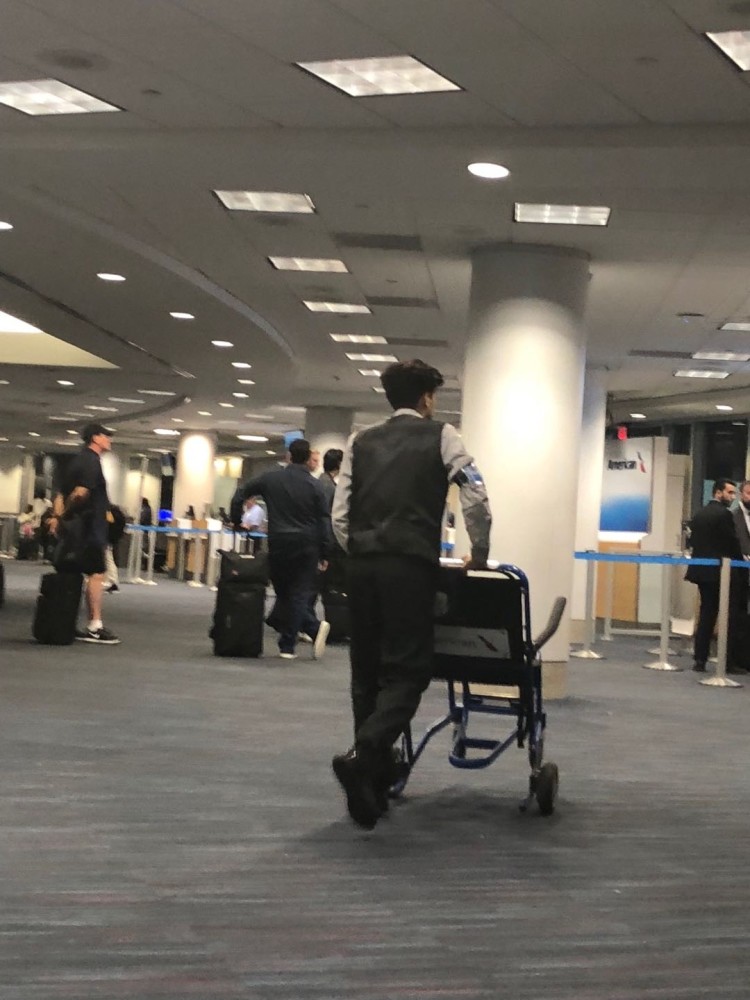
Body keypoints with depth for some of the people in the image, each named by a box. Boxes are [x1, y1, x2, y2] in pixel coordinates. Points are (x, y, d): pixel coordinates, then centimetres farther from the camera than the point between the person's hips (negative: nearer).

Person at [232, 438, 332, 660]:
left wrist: (235, 521, 22)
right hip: (306, 546, 0)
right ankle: (287, 645, -3)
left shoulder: (271, 478, 2)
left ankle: (314, 628, -4)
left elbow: (241, 493, 8)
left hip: (279, 544, 1)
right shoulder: (314, 485, -3)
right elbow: (324, 521, -3)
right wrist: (324, 554, 2)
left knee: (284, 593, 10)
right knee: (299, 594, 3)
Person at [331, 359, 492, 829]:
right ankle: (362, 755, -23)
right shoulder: (441, 435, 8)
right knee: (408, 668, -1)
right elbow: (476, 498, -2)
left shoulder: (361, 441, 18)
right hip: (411, 564, -4)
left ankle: (373, 782, 15)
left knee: (367, 670, 11)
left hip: (363, 563, 4)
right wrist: (479, 554, 10)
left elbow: (340, 515, 11)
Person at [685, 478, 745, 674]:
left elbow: (694, 542, 11)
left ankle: (700, 659, 8)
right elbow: (733, 543, -11)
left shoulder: (699, 514, 10)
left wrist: (704, 559, 14)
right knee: (732, 618, 0)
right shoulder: (723, 514, -13)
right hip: (723, 572, -7)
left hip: (703, 571, 7)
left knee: (706, 616, 10)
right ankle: (731, 662, 1)